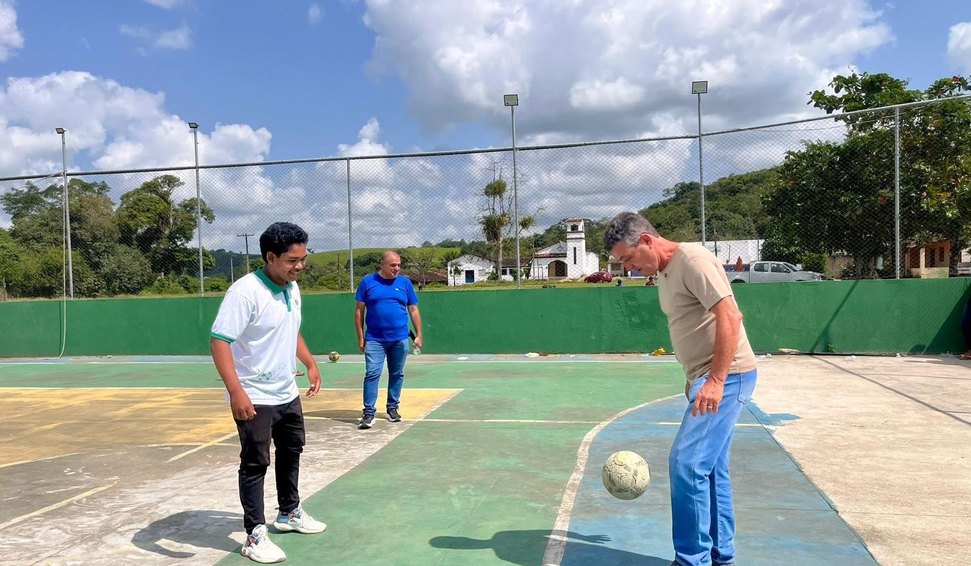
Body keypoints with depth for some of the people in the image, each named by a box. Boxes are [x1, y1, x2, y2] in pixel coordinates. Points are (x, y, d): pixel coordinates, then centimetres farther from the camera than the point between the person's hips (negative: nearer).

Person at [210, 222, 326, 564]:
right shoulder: (245, 291, -23)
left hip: (288, 394, 9)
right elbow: (219, 341, -27)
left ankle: (289, 513, 39)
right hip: (254, 398, -9)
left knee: (291, 452, 20)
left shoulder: (292, 288, 3)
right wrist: (236, 391, -34)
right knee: (255, 464, 0)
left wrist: (311, 364, 17)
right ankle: (255, 535, 13)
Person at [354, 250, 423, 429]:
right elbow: (359, 311, 3)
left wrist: (419, 335, 4)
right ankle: (368, 413, -3)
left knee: (397, 374, 10)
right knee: (372, 374, -8)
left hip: (400, 339, 2)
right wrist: (360, 337, 0)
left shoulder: (405, 283, 4)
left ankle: (393, 408, 24)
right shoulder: (367, 282, 0)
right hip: (374, 340, -2)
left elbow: (414, 310, 9)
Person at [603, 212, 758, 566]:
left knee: (686, 463, -11)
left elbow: (730, 316, -22)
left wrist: (716, 380, -25)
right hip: (707, 378, 10)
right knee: (709, 468, 14)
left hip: (726, 377, -10)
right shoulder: (663, 271, 13)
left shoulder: (692, 260, -15)